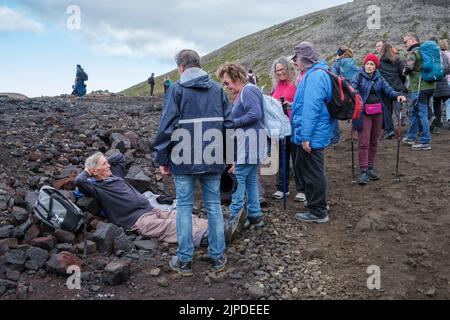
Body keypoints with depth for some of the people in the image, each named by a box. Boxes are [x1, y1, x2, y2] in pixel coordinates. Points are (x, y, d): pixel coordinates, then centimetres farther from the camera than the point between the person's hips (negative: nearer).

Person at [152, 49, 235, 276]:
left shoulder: (176, 89, -4)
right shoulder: (217, 88, 8)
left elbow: (167, 127, -9)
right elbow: (228, 124, 6)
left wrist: (161, 159, -1)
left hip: (184, 159, -3)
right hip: (213, 159, 3)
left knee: (184, 207, 7)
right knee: (214, 205, 11)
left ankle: (184, 260, 12)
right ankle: (218, 257, 18)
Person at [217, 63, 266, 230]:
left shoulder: (248, 90, -11)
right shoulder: (241, 93, 19)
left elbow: (255, 114, -22)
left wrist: (233, 122, -14)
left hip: (250, 142, -10)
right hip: (246, 142, 10)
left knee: (238, 177, -8)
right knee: (250, 179, 12)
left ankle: (235, 216, -3)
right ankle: (255, 216, 19)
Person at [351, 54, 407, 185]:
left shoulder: (379, 78, 9)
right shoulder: (359, 76, -2)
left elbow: (388, 88, -1)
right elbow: (352, 88, -15)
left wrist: (397, 95, -21)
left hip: (378, 112, 4)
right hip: (364, 113, -4)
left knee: (374, 141, 10)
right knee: (363, 142, -7)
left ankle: (371, 167, 22)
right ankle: (363, 170, -2)